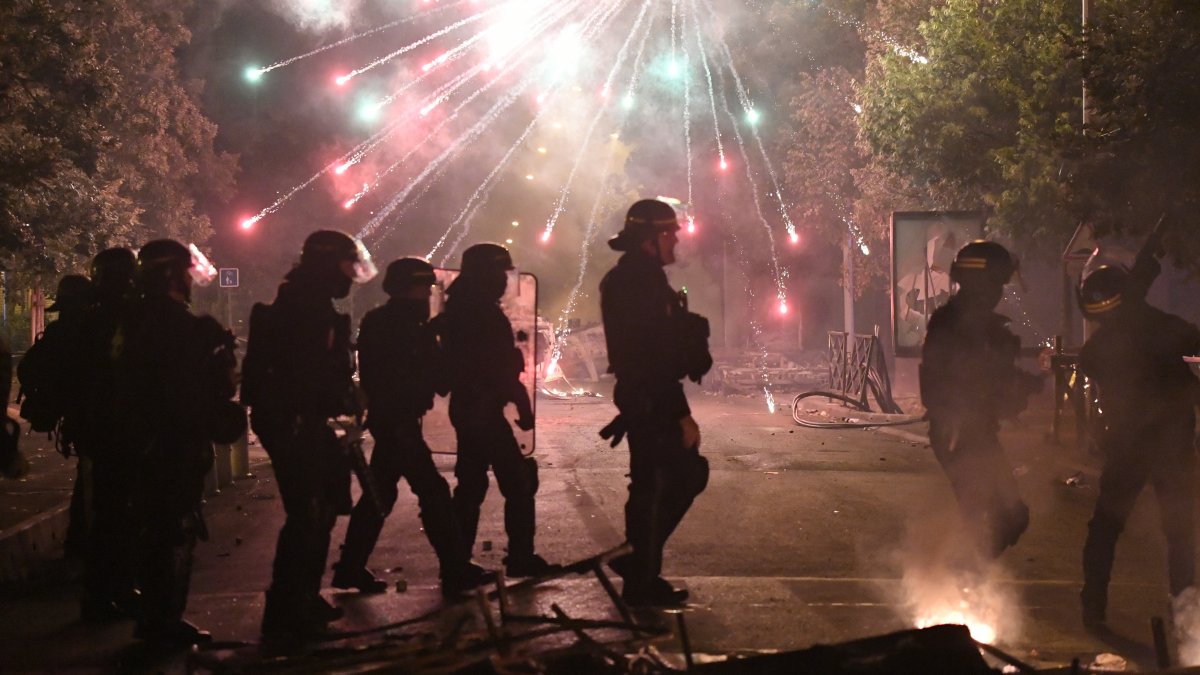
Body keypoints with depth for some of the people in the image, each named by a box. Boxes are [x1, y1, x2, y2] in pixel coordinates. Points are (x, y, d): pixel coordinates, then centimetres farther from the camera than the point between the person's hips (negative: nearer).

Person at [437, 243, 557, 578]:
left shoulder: (458, 310, 14)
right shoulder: (485, 314, -15)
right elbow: (504, 369, -18)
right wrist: (523, 406, -13)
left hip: (465, 407, 10)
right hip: (485, 410, -10)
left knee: (471, 484, 14)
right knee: (518, 481, -4)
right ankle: (521, 557, -2)